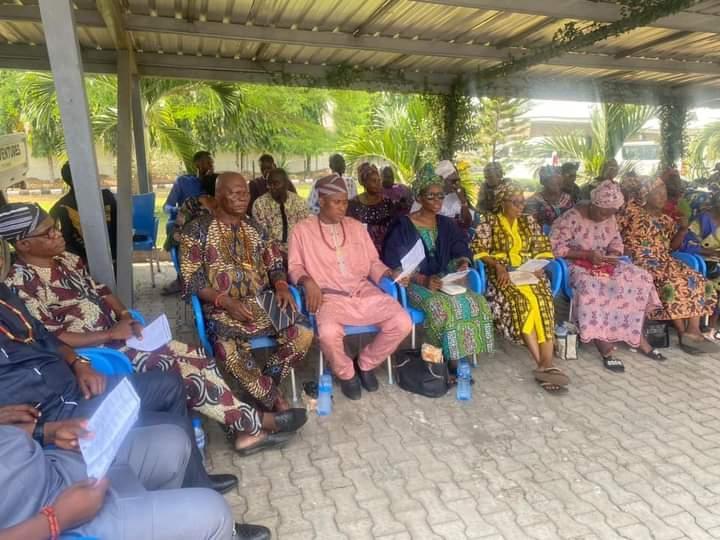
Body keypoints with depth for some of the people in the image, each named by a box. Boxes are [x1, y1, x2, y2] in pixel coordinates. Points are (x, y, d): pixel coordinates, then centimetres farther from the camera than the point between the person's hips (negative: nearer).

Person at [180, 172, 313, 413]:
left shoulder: (255, 227, 14)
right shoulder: (198, 229, -1)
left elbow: (274, 264, 15)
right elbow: (191, 281, -6)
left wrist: (281, 287, -8)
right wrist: (227, 302, -19)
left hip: (261, 304, 4)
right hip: (220, 308, -4)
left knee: (304, 334, -20)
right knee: (228, 351, -35)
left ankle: (264, 384, 0)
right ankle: (272, 398, -10)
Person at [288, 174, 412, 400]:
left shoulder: (356, 226, 15)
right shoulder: (302, 230, 4)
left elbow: (373, 262, 17)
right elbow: (295, 266, 3)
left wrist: (390, 274, -3)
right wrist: (307, 281, -18)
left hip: (364, 292, 4)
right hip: (329, 296, -4)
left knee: (402, 323, -17)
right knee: (329, 332, -36)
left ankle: (366, 363, 11)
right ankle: (346, 374, 0)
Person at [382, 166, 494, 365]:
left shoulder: (447, 224, 13)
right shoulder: (403, 226, -5)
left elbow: (461, 252, 9)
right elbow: (395, 266, -11)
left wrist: (462, 263, -16)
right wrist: (424, 280, -24)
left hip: (445, 280, 5)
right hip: (415, 284, -5)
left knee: (477, 302, -21)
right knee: (443, 307, -33)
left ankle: (457, 357, -11)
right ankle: (447, 358, -14)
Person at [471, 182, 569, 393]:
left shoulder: (528, 221, 19)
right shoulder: (489, 221, 6)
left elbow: (542, 247, 16)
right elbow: (479, 249, -3)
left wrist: (538, 266, -4)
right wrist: (497, 265, -17)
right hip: (502, 273, -3)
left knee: (543, 301, -29)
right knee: (522, 301, -33)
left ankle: (546, 363, -35)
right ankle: (543, 364, -33)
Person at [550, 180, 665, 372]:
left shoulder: (609, 218, 6)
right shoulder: (570, 218, -16)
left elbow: (617, 242, 14)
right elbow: (556, 247, -19)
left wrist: (613, 254, -10)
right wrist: (587, 254, -23)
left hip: (605, 264, 7)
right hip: (577, 266, -7)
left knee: (639, 279, -11)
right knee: (592, 290, -36)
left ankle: (638, 337, 1)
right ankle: (606, 350, -27)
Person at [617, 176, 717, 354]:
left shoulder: (666, 220, 19)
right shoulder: (632, 209, 0)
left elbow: (672, 246, 18)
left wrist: (683, 229, 2)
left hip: (664, 261, 7)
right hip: (640, 261, -7)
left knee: (696, 281, -14)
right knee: (672, 282, -29)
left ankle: (693, 330, -20)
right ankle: (682, 333, -20)